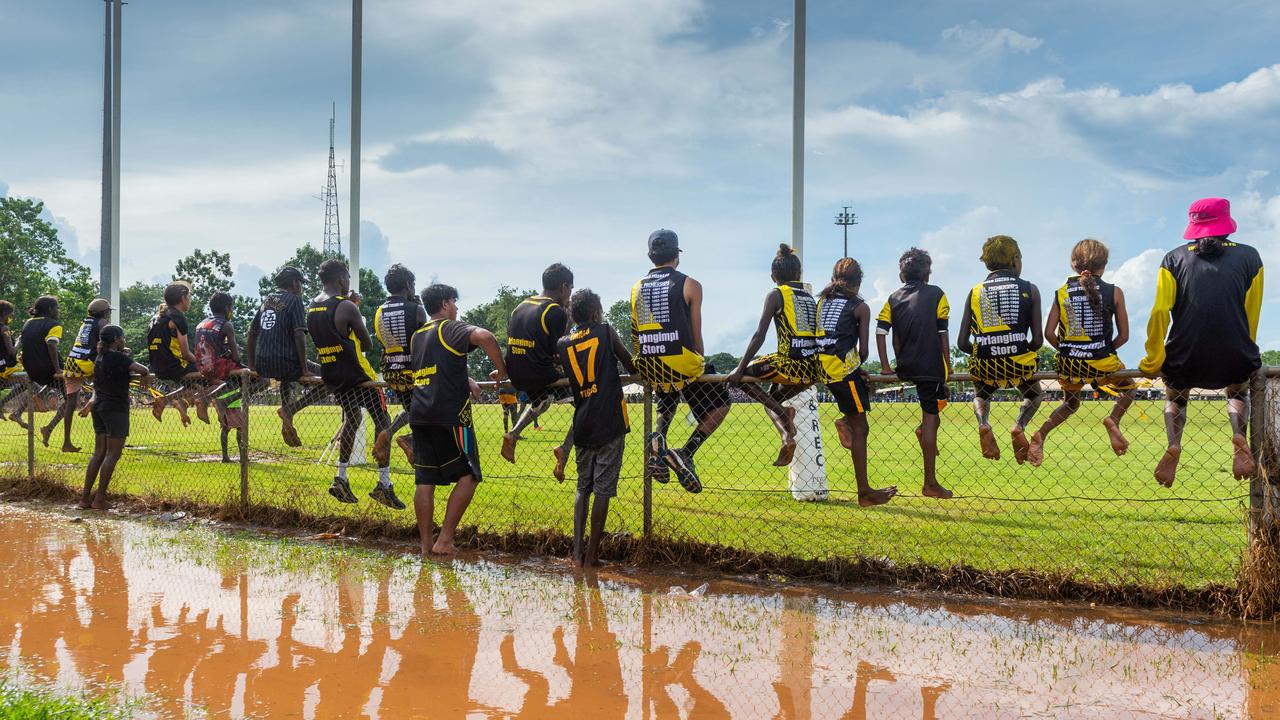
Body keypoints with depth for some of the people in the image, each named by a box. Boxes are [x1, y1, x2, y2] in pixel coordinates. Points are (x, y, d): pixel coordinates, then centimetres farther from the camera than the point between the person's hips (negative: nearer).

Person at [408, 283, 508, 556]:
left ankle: (426, 544, 9)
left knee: (425, 480, 8)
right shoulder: (450, 328, -3)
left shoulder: (418, 336, 21)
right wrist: (501, 370, -10)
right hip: (449, 414, -7)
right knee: (468, 475, 0)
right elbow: (484, 336, -22)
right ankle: (444, 540, -5)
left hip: (419, 415, 7)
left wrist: (466, 381, 23)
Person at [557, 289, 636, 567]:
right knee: (602, 490, 0)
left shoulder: (563, 344, 7)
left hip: (582, 427, 4)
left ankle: (577, 550, 6)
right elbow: (630, 365, 8)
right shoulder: (606, 331, 0)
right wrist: (635, 367, 29)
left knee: (583, 488, 14)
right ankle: (592, 554, 1)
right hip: (609, 424, -4)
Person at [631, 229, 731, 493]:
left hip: (648, 367, 5)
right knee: (720, 402, 13)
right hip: (680, 361, -5)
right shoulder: (689, 285, 1)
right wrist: (700, 367, 14)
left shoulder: (637, 288, 13)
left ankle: (657, 437, 0)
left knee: (667, 401, 33)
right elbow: (696, 336, 1)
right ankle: (686, 453, -5)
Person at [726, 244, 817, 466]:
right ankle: (787, 435, 4)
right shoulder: (810, 297, 19)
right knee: (772, 398, 29)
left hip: (789, 363, -7)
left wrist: (740, 370, -4)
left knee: (739, 377, 11)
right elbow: (820, 335, 22)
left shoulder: (776, 294, 2)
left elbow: (759, 335, -6)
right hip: (812, 371, 7)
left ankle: (783, 413, -6)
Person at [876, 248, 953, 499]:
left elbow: (880, 332, -1)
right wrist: (948, 367, 1)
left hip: (905, 369, 5)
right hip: (931, 366, -5)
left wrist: (886, 368, 4)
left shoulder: (894, 298, 9)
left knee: (940, 396, 33)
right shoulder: (936, 294, -1)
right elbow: (943, 334, -4)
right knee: (930, 418, -3)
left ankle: (925, 429, 10)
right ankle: (930, 483, -3)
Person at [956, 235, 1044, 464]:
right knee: (1034, 394, 31)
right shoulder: (1029, 289, 5)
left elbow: (962, 343, 6)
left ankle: (983, 423, 1)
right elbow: (1038, 340, 0)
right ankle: (1019, 425, -1)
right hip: (1019, 363, -1)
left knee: (980, 395, 34)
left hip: (984, 366, 1)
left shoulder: (975, 292, 9)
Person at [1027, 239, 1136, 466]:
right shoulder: (1114, 292, -1)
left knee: (1071, 402, 29)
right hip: (1102, 363, -2)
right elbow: (1124, 335, 1)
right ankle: (1113, 418, -2)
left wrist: (1066, 352, 12)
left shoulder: (1063, 292, 3)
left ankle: (1041, 434, 4)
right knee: (1129, 387, 27)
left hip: (1068, 364, 3)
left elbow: (1049, 333, -3)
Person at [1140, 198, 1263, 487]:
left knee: (1175, 396, 30)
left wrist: (1152, 362, 5)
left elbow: (1160, 312, -3)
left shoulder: (1175, 258, 5)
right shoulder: (1249, 257, 8)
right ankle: (1239, 436, 1)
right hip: (1234, 359, 0)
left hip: (1185, 362, 0)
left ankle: (1173, 444, 0)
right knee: (1239, 391, 32)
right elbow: (1252, 314, 12)